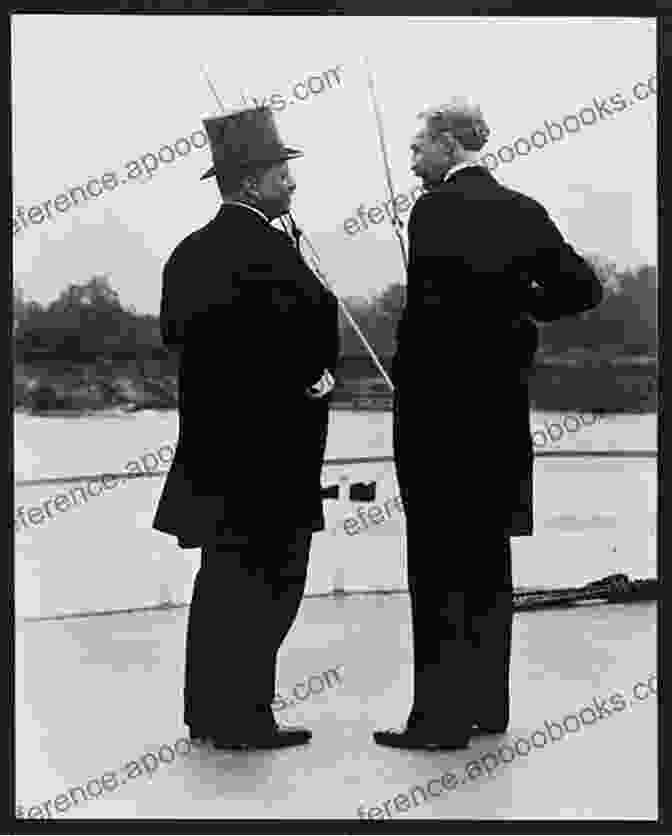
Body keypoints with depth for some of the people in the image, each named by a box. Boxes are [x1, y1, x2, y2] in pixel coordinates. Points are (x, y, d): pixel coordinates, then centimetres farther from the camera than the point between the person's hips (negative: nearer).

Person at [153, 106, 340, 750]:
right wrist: (314, 377, -5)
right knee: (269, 582, 0)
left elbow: (175, 330, 13)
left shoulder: (191, 250, 10)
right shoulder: (266, 249, -17)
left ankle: (209, 709, 24)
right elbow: (314, 320, -23)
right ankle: (241, 715, 3)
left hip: (211, 444, 9)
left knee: (224, 578, 16)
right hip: (268, 451, -9)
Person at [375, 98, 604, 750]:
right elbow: (583, 287, 8)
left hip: (437, 403, -7)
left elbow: (429, 306, -19)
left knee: (439, 562, -3)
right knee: (488, 557, 13)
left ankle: (442, 714, 0)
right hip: (502, 405, 7)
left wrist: (405, 381, -6)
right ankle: (487, 704, 21)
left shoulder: (436, 208, -12)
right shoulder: (523, 211, 9)